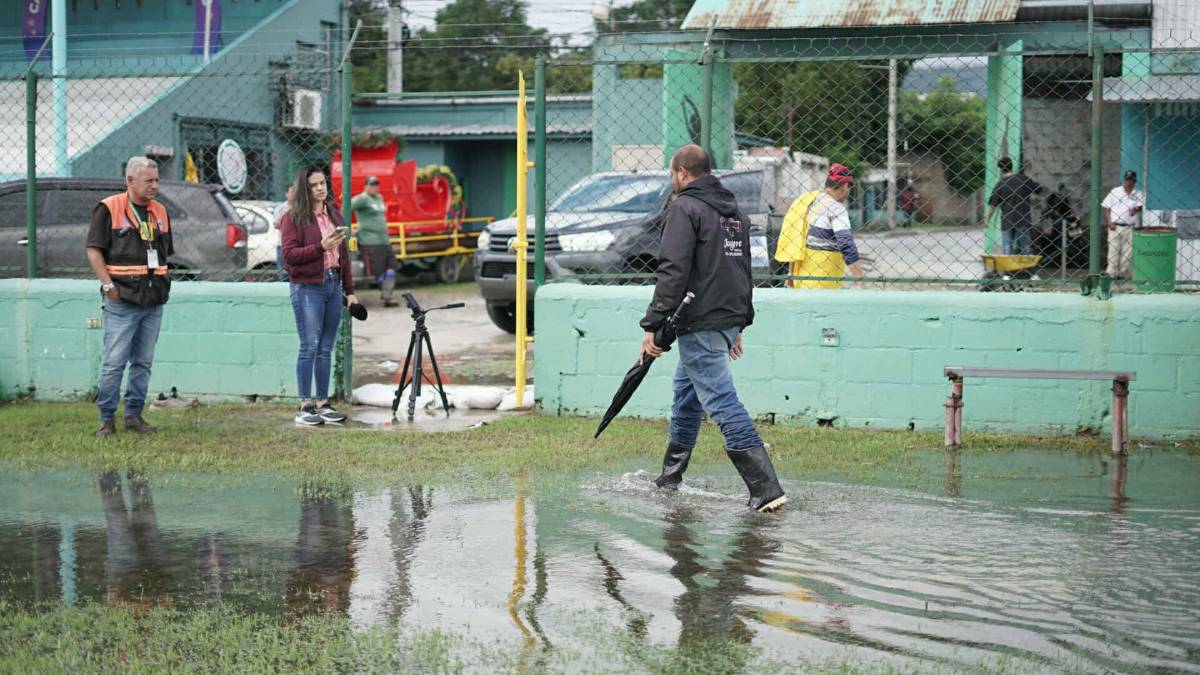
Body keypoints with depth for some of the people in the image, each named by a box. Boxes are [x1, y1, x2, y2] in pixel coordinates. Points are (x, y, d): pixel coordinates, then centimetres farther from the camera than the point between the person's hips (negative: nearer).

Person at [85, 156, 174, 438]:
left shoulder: (160, 212, 14)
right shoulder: (108, 209, -4)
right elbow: (94, 250, -6)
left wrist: (162, 284, 11)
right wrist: (108, 286, -13)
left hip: (154, 301, 6)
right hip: (121, 301, -6)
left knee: (143, 362, 10)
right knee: (114, 362, -6)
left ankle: (134, 415, 19)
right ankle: (107, 419, 1)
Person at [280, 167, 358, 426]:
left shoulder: (334, 215, 16)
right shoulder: (293, 217, -3)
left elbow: (343, 254, 18)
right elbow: (289, 255, -11)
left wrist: (350, 290, 15)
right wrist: (321, 247, -20)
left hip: (333, 286, 6)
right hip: (307, 288, -6)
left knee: (326, 349, 7)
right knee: (309, 347, -8)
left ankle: (322, 403, 13)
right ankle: (304, 407, -4)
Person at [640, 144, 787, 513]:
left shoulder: (685, 208, -10)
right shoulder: (735, 211, 17)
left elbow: (673, 272, -18)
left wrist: (652, 325, -17)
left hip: (701, 326, -9)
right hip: (729, 321, 9)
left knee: (722, 402, -11)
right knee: (685, 393, 22)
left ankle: (766, 488, -18)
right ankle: (670, 478, 32)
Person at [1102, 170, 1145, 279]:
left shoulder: (1138, 194, 11)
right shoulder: (1115, 191, 10)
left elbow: (1141, 206, -4)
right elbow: (1106, 208, 8)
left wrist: (1136, 209, -29)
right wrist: (1109, 222, -4)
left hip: (1129, 228, 1)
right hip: (1115, 227, -1)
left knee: (1127, 253, -1)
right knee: (1113, 250, -3)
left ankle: (1124, 274, 6)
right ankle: (1112, 274, 1)